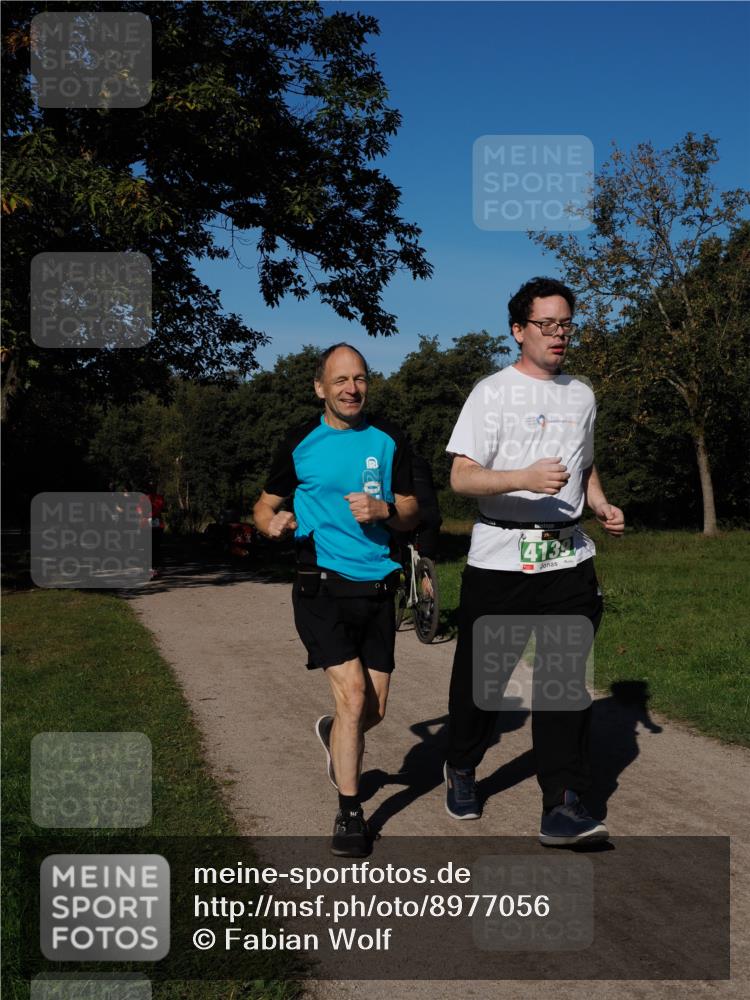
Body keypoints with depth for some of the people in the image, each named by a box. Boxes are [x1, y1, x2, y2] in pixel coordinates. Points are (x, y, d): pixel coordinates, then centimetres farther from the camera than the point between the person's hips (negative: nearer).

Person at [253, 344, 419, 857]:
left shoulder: (389, 440, 5)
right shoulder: (300, 444, 1)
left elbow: (411, 514, 9)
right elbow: (266, 506, 11)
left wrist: (383, 510, -13)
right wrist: (273, 522, -13)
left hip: (377, 586, 3)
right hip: (322, 584, -3)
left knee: (375, 710, 8)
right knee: (353, 694, -15)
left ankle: (334, 734, 44)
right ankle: (350, 813, 1)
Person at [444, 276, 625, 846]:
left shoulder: (582, 395, 15)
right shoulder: (493, 393, -3)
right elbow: (462, 477, -11)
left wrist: (602, 505, 8)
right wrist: (525, 478, -26)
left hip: (568, 558, 4)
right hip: (500, 558, -4)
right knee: (482, 675, 6)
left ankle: (563, 808, -2)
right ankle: (461, 769, 31)